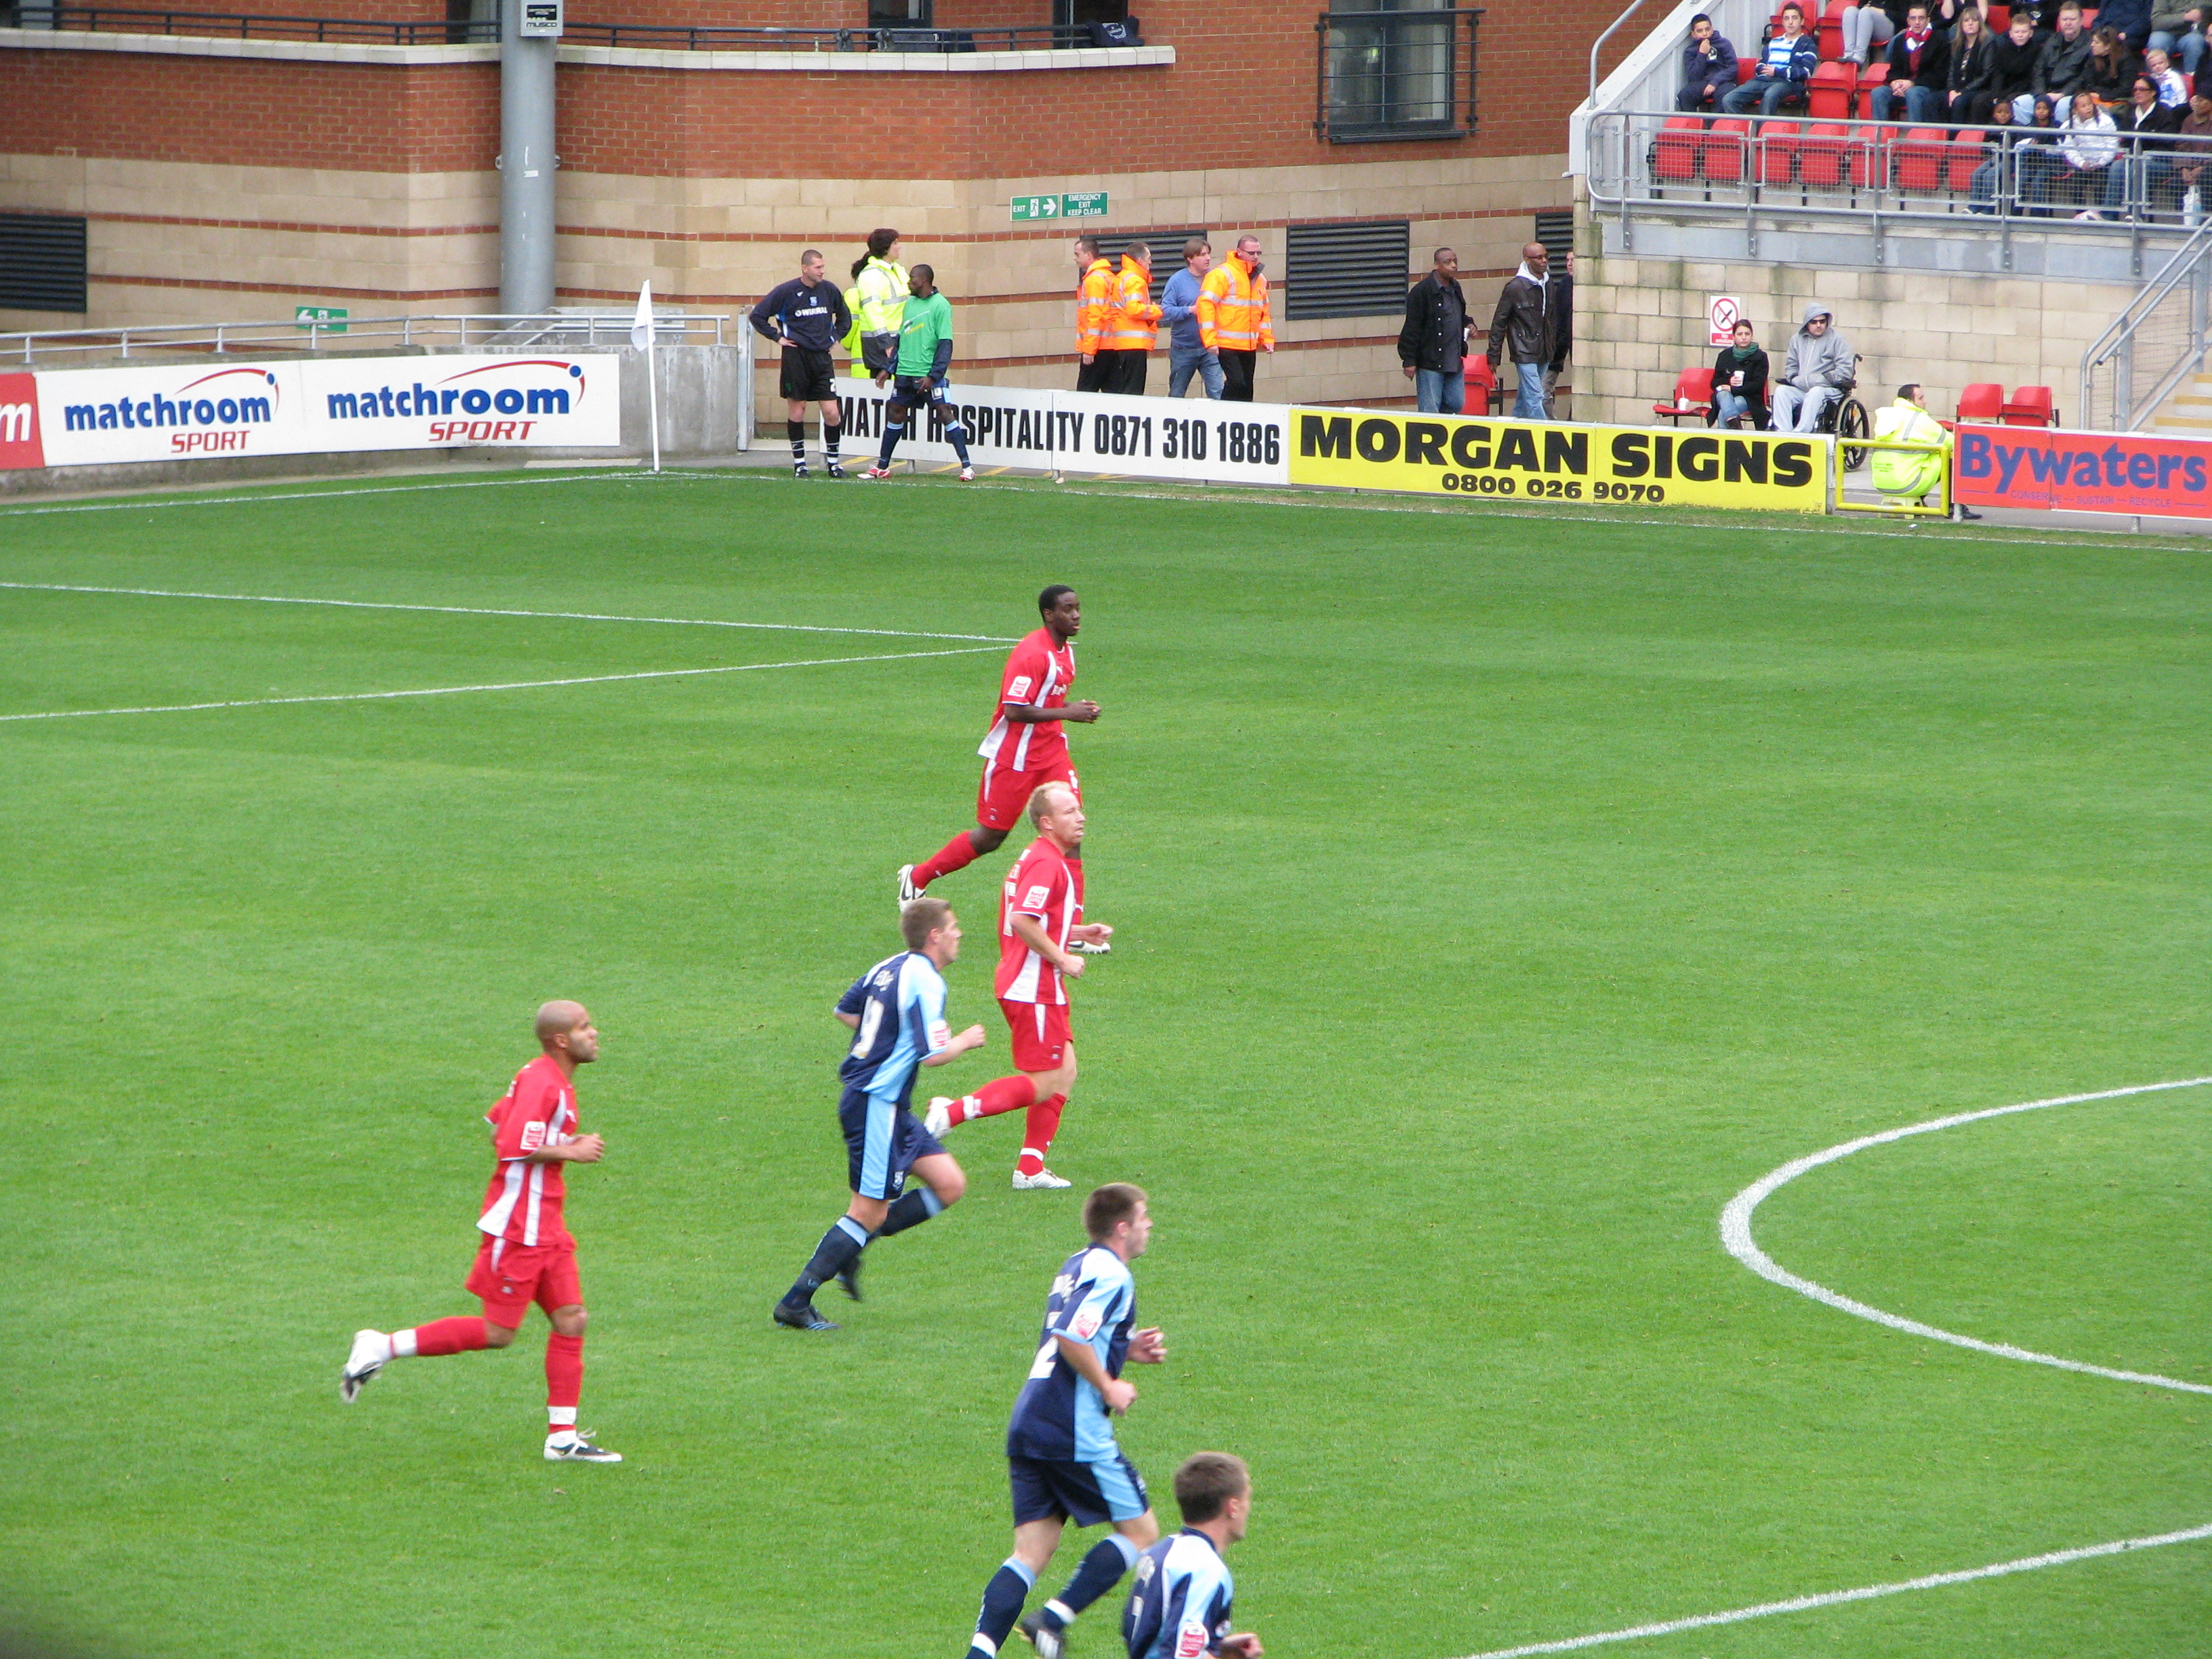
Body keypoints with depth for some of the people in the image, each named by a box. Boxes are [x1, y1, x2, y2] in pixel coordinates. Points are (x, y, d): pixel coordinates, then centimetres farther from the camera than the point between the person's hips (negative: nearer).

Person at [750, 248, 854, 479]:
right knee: (797, 411, 2)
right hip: (796, 357, -3)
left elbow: (845, 317, 25)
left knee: (832, 413, -3)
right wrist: (777, 337, -2)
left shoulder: (829, 291, 6)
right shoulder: (786, 291, -5)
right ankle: (799, 462, 12)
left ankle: (832, 461, 10)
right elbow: (758, 316, 1)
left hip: (822, 356, 3)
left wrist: (836, 337, 13)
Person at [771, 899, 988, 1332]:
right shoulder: (926, 981, -18)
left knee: (950, 1185, 9)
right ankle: (795, 1303, -1)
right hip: (877, 1105, -10)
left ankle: (849, 1252, 12)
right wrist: (964, 1041, -5)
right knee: (869, 1212, -5)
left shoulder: (888, 968, 9)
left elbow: (844, 1011, 22)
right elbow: (933, 1055, -24)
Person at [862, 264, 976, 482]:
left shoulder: (940, 305, -8)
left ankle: (966, 467, -9)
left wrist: (933, 375, -19)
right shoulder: (910, 304, 13)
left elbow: (945, 344, -12)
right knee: (895, 413, 10)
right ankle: (882, 466, 20)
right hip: (905, 374, 7)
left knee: (945, 413, -11)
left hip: (929, 374, -7)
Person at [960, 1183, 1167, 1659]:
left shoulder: (1075, 1266, 19)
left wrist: (1126, 1350, 19)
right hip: (1075, 1432, -9)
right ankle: (1055, 1619, -5)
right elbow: (1071, 1340, -22)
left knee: (1032, 1553, 6)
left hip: (1027, 1424, 9)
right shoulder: (1112, 1275, -10)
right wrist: (1109, 1387, -10)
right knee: (1141, 1532, 5)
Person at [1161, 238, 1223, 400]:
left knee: (1217, 392, -12)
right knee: (1176, 396, 13)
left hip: (1210, 349, 1)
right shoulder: (1177, 281, -6)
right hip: (1183, 348, -1)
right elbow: (1165, 311, -13)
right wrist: (1190, 310, -20)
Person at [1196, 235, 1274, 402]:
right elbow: (1206, 305, -14)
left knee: (1246, 387, 8)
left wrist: (1267, 339, 16)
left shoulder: (1259, 278, 15)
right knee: (1236, 382, -18)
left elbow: (1263, 311, 26)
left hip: (1249, 345, 7)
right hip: (1227, 344, -7)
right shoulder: (1222, 274, -9)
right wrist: (1210, 341, -19)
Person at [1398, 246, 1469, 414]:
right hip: (1430, 363, -7)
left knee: (1456, 405, 10)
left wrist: (1468, 324, 7)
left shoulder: (1455, 288, 13)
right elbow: (1412, 329, -11)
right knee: (1430, 410, -3)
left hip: (1454, 362, 7)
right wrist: (1409, 361, -14)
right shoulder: (1423, 291, -11)